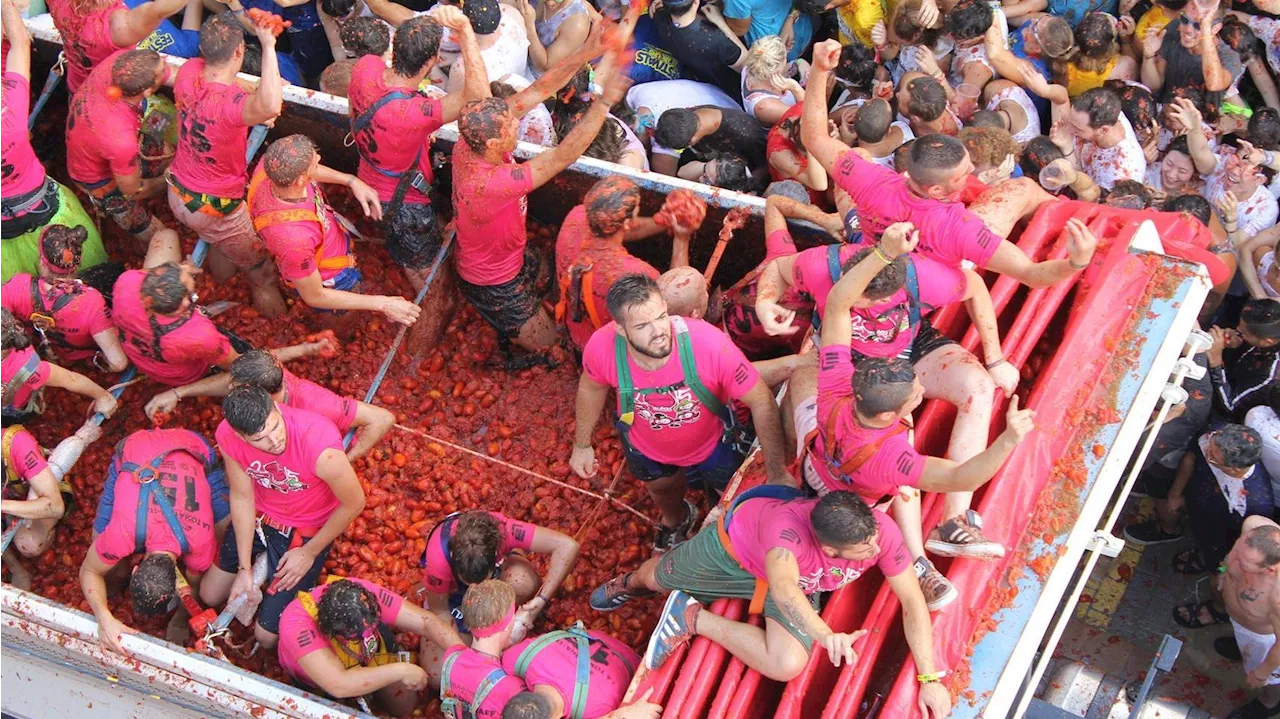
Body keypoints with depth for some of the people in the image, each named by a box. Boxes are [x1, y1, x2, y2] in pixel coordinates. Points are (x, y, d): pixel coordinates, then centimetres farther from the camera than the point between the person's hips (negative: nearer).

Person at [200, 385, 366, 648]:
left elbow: (354, 504, -23)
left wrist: (309, 553, -11)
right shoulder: (228, 436, -27)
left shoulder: (321, 447, -41)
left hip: (307, 531, -4)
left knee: (267, 636, 1)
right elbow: (242, 497, -11)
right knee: (210, 596, 16)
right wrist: (245, 569, -8)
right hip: (259, 517, 4)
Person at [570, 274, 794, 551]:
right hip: (646, 446, 2)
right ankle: (675, 521, 71)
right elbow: (591, 387, -10)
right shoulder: (601, 347, -36)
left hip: (713, 442, -2)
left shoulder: (709, 343, -44)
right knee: (660, 488, 34)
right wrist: (582, 445, 3)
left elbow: (762, 402, -31)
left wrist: (778, 475, -29)